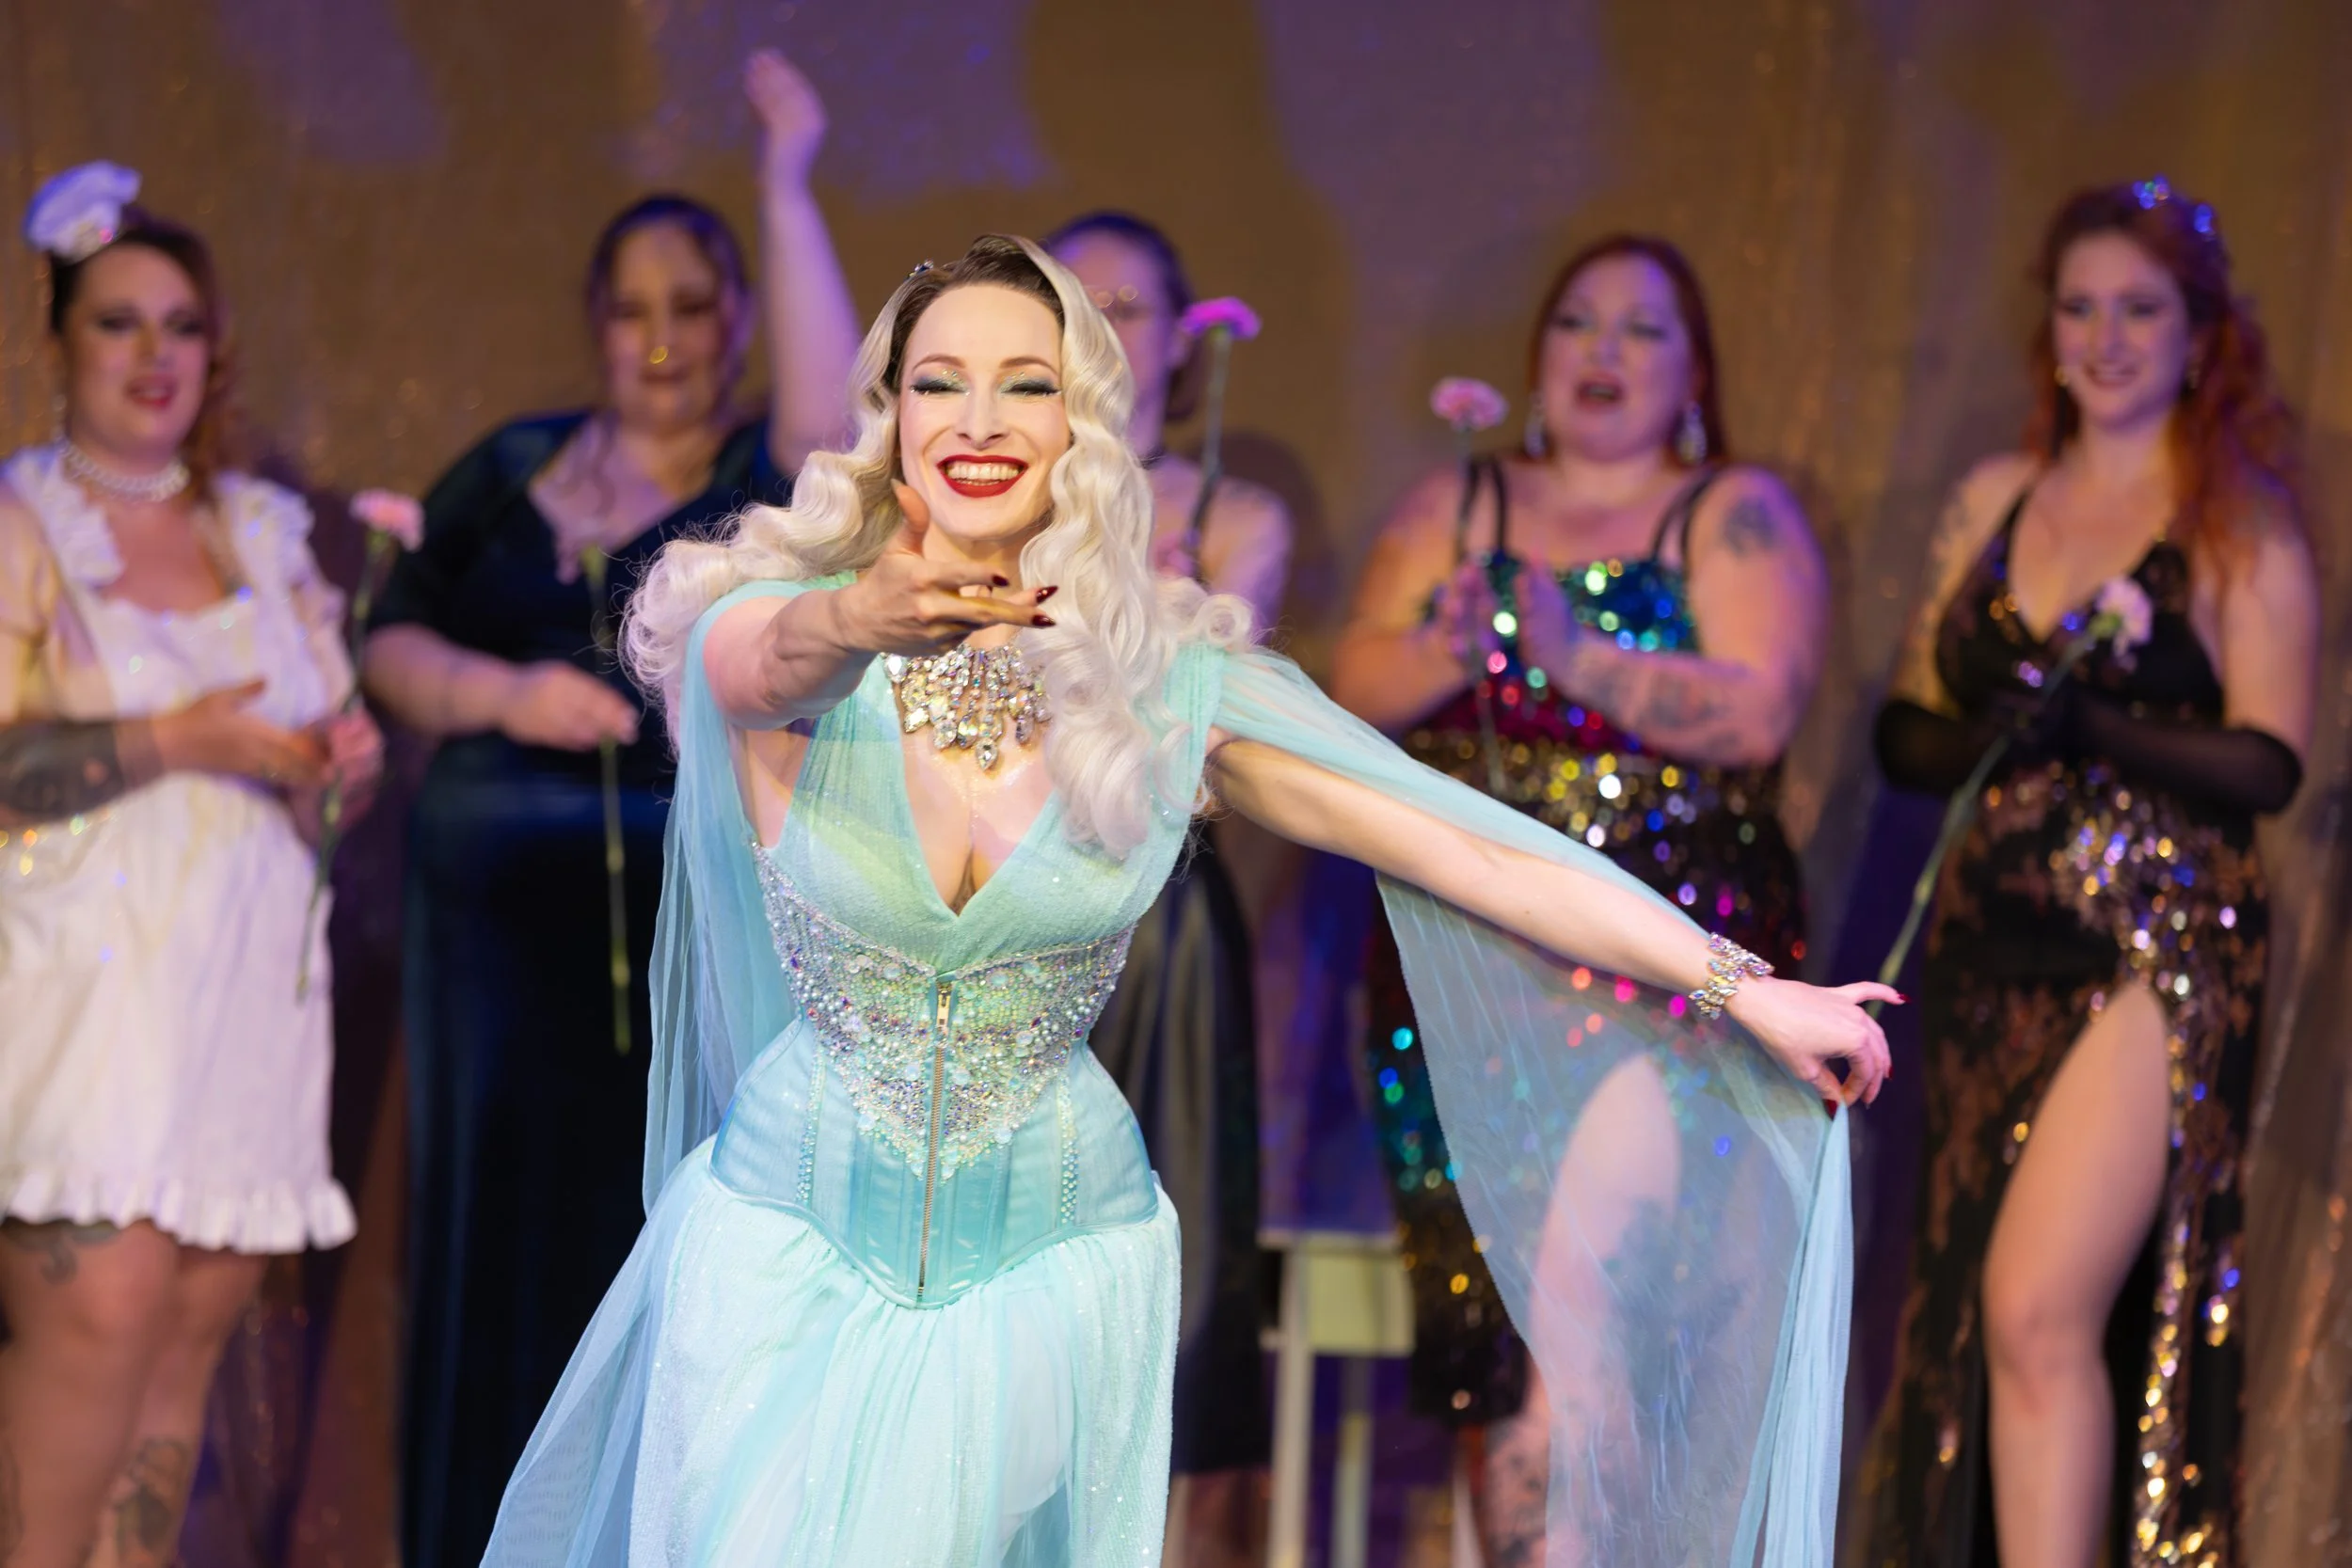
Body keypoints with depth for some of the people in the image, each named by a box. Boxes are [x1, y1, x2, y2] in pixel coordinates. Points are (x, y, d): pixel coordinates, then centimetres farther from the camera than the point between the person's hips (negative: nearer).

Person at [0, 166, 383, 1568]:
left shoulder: (267, 535, 17)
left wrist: (353, 756, 0)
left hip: (247, 982, 5)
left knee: (200, 1319, 0)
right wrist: (178, 739, -17)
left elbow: (328, 781, 22)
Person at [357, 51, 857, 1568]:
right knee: (499, 1241, 3)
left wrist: (788, 188, -17)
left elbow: (837, 420, -18)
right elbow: (392, 643, 13)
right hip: (504, 913, 2)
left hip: (704, 916, -2)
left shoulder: (771, 481, 4)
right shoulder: (517, 469, 13)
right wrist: (499, 693, -8)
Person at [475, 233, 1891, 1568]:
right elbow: (767, 659, -33)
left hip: (1053, 1268, 1)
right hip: (792, 1262, -1)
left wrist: (1748, 986, -6)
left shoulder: (1174, 683, -4)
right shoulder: (774, 634, -8)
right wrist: (859, 626, -56)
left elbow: (1469, 846, -4)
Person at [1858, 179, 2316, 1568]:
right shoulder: (1994, 503, 14)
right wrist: (1985, 730, -8)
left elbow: (2268, 764, -8)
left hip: (2163, 947, -5)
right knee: (1969, 1327, 5)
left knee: (2039, 1308, -17)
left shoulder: (2241, 527, 1)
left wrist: (2091, 725, -21)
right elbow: (1905, 734, 13)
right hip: (1995, 948, 5)